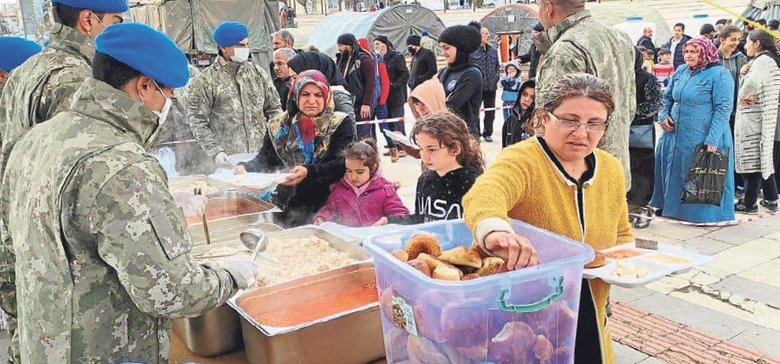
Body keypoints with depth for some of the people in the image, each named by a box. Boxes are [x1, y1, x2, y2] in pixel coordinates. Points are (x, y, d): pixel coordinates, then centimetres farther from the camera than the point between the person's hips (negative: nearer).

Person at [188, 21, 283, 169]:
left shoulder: (258, 72, 10)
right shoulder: (205, 80, -2)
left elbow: (274, 110, 14)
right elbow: (197, 121, -5)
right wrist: (215, 152, -16)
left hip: (262, 156, 3)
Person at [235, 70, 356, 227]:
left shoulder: (341, 124, 3)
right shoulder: (280, 126, 13)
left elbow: (342, 164, -9)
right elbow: (264, 160, 9)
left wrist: (309, 172, -25)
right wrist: (244, 167, -13)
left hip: (328, 209, -2)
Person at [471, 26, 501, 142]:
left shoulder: (493, 50, 9)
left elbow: (497, 65, 18)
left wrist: (495, 78, 7)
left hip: (491, 86, 5)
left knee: (490, 111, 11)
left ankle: (487, 133, 24)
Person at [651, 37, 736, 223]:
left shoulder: (719, 74, -10)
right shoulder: (680, 72, 9)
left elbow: (723, 109, -15)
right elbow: (667, 98, 20)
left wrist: (713, 140, -21)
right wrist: (663, 116, 1)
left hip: (703, 139, -6)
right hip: (675, 136, 6)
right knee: (673, 172, 14)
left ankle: (703, 213, 16)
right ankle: (671, 205, 29)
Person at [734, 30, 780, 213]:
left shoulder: (763, 60, -16)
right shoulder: (765, 59, 17)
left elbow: (753, 83, -34)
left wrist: (743, 95, -18)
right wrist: (746, 72, -3)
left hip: (754, 118, -10)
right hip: (761, 118, 10)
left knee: (753, 160, -4)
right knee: (763, 159, 14)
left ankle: (749, 203, 2)